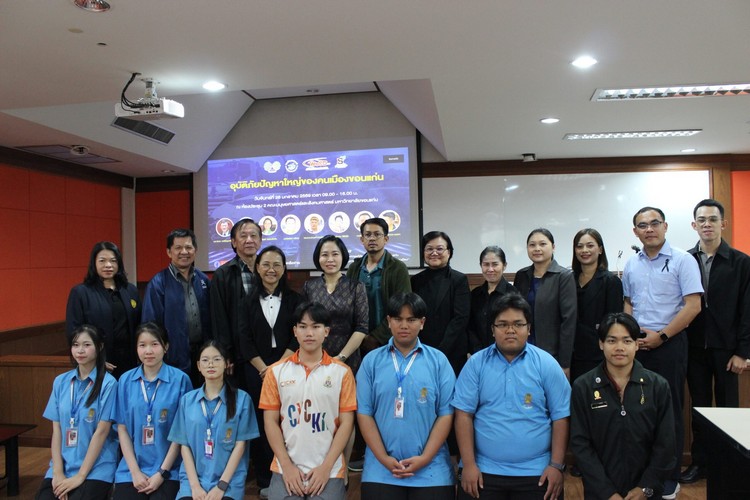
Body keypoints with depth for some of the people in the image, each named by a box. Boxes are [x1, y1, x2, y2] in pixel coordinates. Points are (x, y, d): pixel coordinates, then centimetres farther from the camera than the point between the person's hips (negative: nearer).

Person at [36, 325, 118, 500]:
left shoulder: (108, 383, -9)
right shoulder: (60, 381, 6)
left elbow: (102, 431, -10)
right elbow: (56, 429, 4)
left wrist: (80, 476, -10)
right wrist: (58, 472, -4)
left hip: (96, 468, -4)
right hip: (62, 466, 4)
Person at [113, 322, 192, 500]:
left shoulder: (180, 380, -7)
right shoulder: (126, 380, 3)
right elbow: (122, 428, 4)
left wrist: (162, 472, -6)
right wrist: (135, 472, -3)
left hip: (168, 471, -2)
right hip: (130, 470, 3)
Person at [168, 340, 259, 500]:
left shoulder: (241, 398, 1)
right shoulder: (187, 400, 8)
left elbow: (240, 444, -1)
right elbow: (184, 445, 5)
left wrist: (221, 485, -9)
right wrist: (194, 485, -6)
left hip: (229, 480, -1)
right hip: (192, 479, 1)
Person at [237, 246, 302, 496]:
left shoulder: (294, 299, 4)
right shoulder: (249, 301, 5)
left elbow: (298, 337, -3)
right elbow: (245, 341, 0)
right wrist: (263, 369, -9)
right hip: (257, 371, 1)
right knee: (261, 424, 4)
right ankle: (265, 480, 16)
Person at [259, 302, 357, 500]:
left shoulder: (342, 372, -1)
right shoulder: (276, 371, 3)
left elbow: (346, 422, -2)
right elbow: (271, 421, 2)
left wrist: (326, 467, -9)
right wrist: (287, 465, -5)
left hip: (329, 472, -1)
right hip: (286, 470, 1)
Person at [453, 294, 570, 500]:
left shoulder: (546, 363, -2)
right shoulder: (476, 363, -2)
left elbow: (560, 417, -1)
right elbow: (464, 414, -3)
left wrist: (556, 465, -5)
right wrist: (468, 464, -7)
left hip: (536, 473, 0)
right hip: (483, 471, 0)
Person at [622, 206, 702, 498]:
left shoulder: (682, 260, -6)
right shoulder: (631, 265, 9)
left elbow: (693, 306, -11)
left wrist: (661, 336, -13)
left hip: (669, 343, -4)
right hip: (636, 344, 4)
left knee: (669, 409, 3)